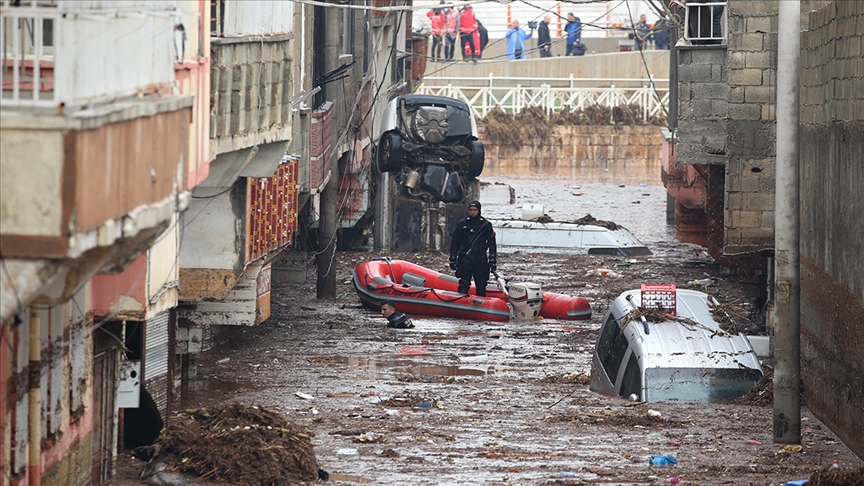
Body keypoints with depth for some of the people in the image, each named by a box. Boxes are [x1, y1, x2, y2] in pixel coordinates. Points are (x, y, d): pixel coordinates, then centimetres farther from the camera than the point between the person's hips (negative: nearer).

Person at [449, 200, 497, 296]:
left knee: (481, 286, 4)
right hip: (465, 259, 0)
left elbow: (492, 244, 7)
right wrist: (453, 260, 7)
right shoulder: (462, 224, 7)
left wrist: (493, 261, 1)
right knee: (463, 285, -9)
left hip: (481, 260, 0)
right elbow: (454, 242, 11)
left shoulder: (486, 225, 5)